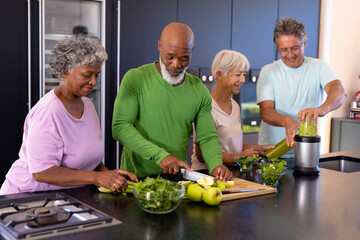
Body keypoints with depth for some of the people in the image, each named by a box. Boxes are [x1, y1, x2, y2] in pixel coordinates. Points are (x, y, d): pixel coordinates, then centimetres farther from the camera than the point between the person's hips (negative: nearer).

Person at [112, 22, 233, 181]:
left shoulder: (200, 91, 2)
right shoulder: (135, 79, -9)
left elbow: (208, 138, 4)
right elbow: (120, 127, -16)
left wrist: (216, 165, -16)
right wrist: (159, 154, -27)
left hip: (177, 180, 2)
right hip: (136, 178, -2)